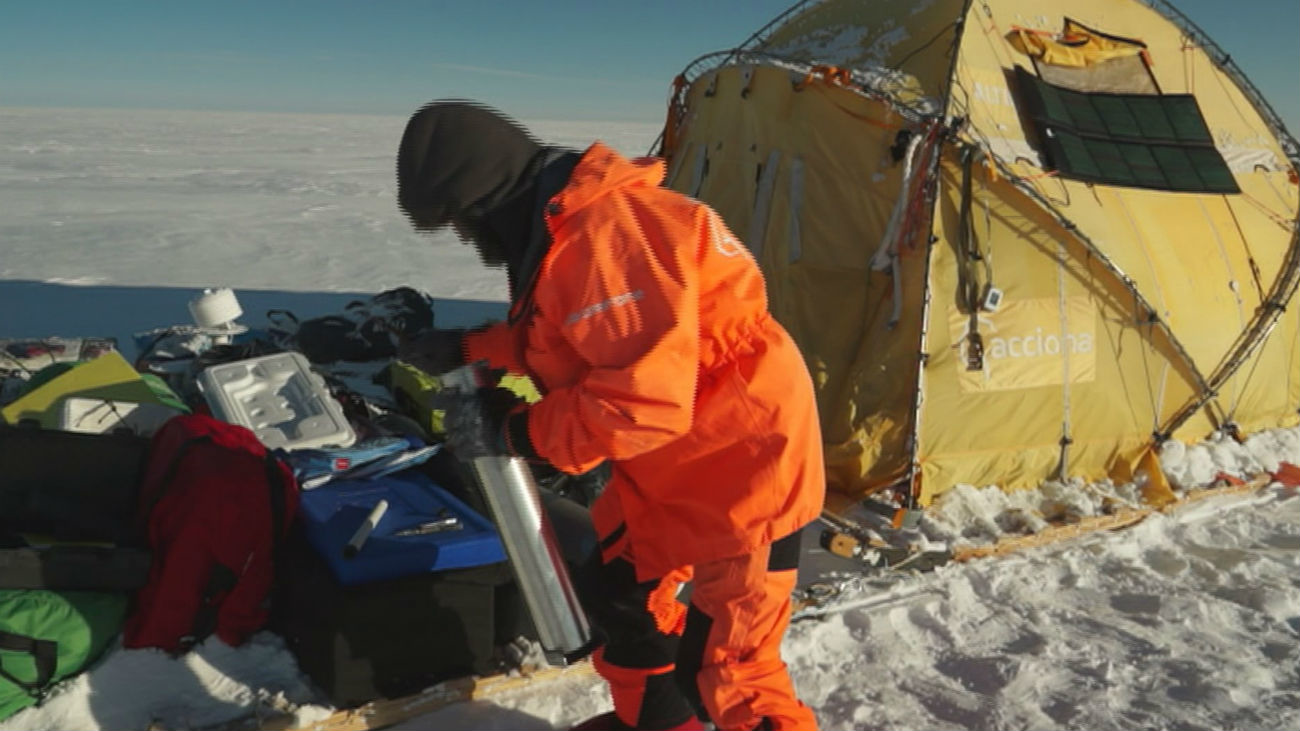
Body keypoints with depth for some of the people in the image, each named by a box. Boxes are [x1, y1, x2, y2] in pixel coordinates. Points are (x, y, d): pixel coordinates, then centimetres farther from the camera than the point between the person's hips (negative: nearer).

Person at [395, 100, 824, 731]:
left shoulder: (603, 234, -30)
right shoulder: (560, 228, 4)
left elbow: (644, 399, -33)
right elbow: (557, 335, 22)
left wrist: (515, 431, -23)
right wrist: (467, 348, 19)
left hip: (743, 460, -10)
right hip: (672, 462, 11)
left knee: (723, 666, -4)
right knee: (619, 589, 24)